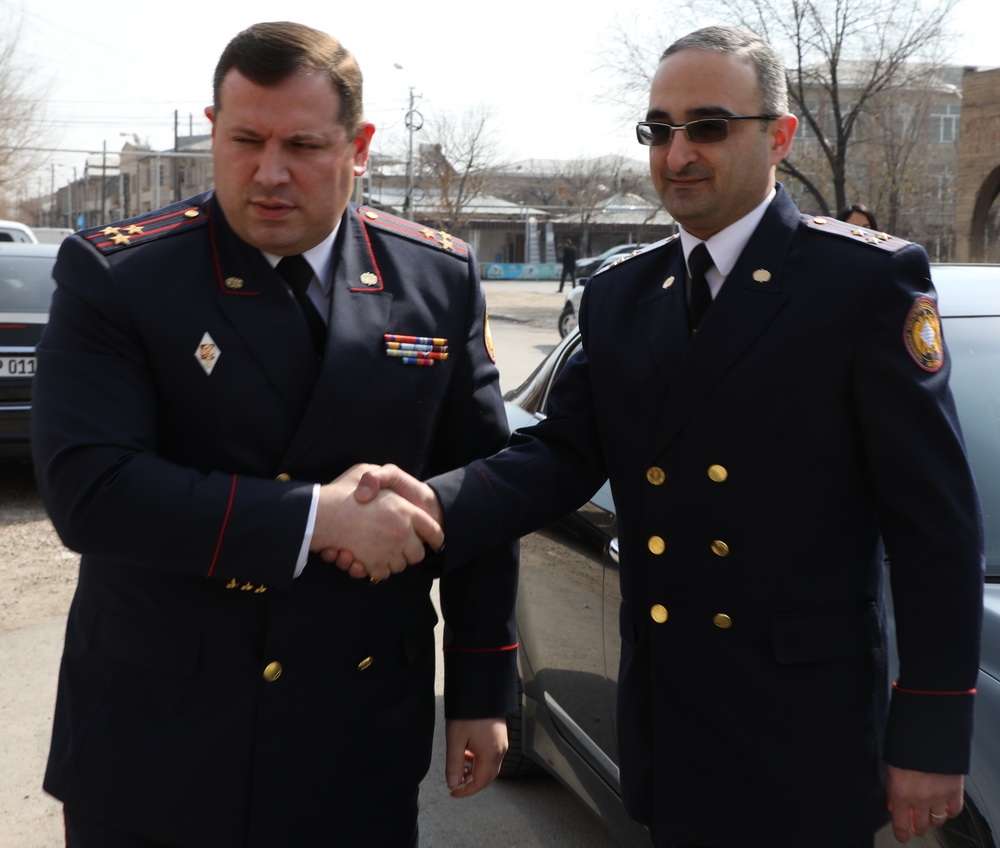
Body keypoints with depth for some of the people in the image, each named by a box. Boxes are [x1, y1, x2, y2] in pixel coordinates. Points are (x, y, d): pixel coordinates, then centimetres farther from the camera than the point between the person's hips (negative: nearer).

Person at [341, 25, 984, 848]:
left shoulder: (869, 279, -8)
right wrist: (436, 504, -21)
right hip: (664, 718, 5)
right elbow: (563, 452, -1)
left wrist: (931, 733, -11)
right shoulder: (618, 297, 9)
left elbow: (935, 517, -10)